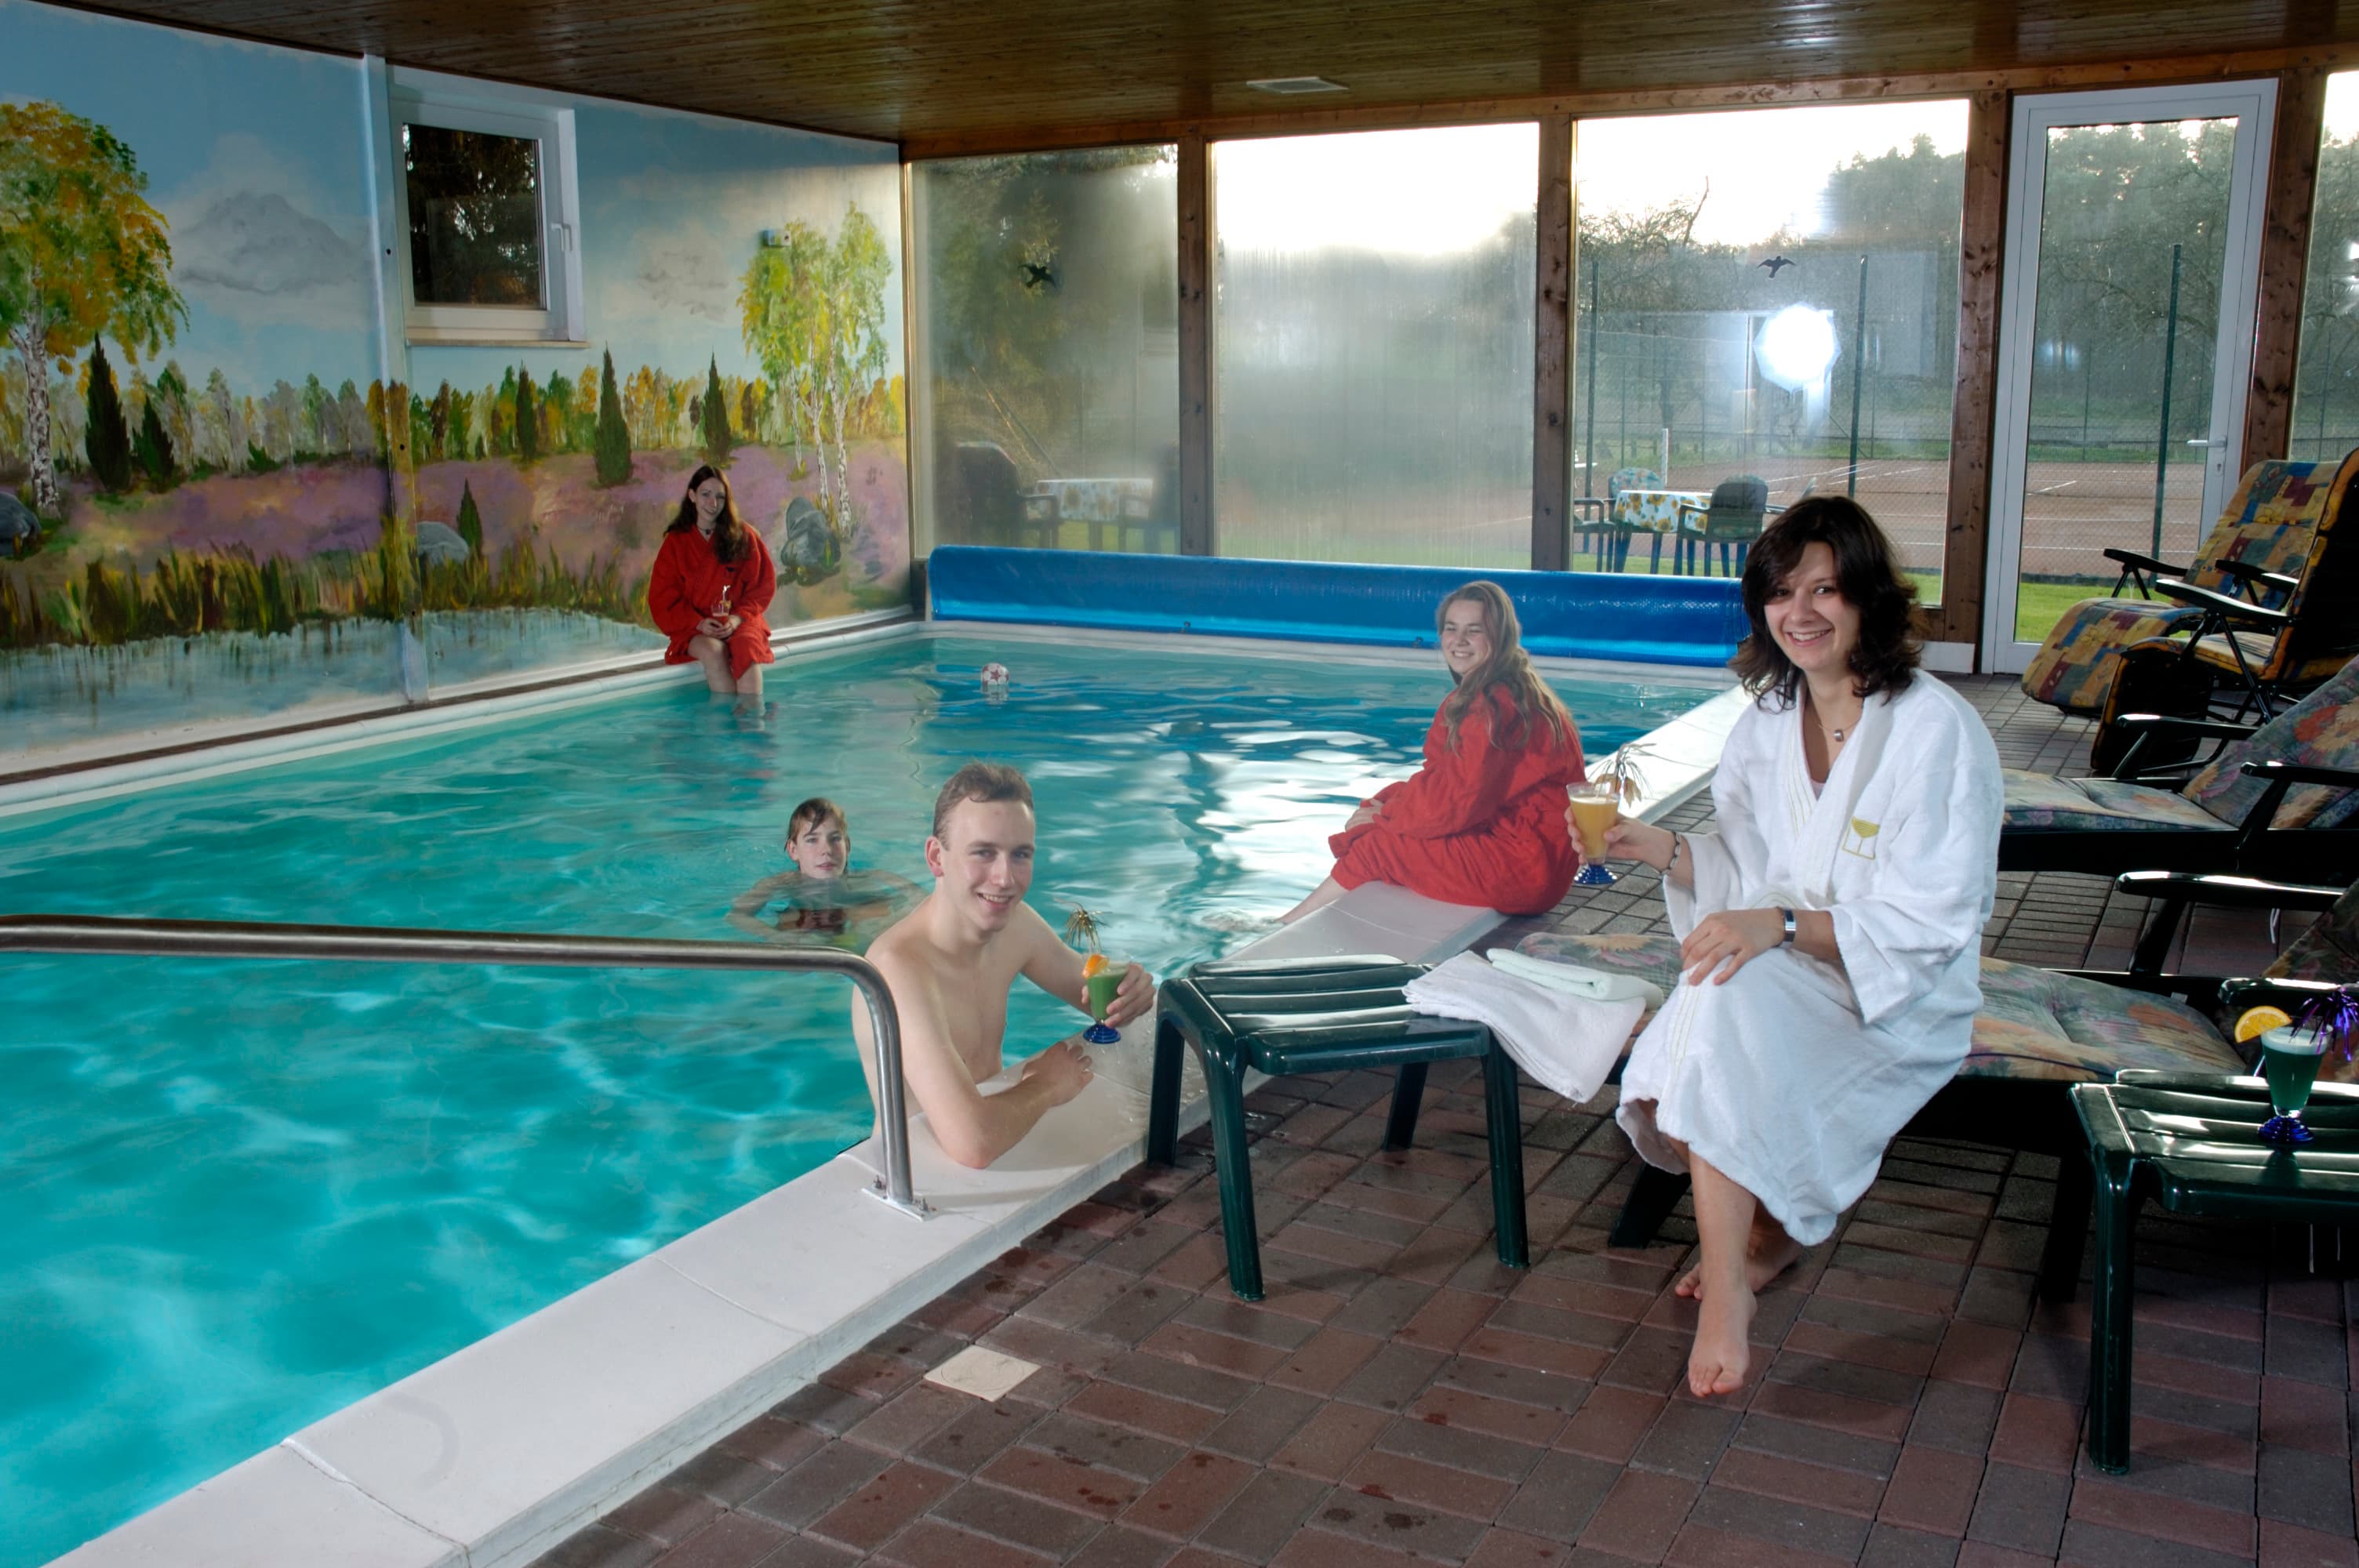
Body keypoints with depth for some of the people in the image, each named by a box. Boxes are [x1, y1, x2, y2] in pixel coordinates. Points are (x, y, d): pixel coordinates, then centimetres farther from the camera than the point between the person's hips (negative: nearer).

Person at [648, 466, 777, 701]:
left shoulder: (744, 536, 7)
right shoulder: (676, 542, 7)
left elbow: (764, 585, 5)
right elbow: (663, 598, 5)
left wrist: (739, 618, -11)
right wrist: (698, 623, -11)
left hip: (740, 622, 0)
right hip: (695, 628, 0)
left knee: (747, 647, -35)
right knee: (713, 651, -34)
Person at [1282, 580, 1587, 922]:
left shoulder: (1496, 704, -20)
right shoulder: (1475, 696, 13)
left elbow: (1457, 797, -22)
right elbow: (1442, 777, 12)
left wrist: (1384, 813, -7)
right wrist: (1380, 804, -3)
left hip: (1521, 865, -10)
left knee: (1372, 846, -6)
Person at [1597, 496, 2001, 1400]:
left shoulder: (1937, 731, -13)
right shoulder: (1764, 723, 7)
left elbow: (1929, 925, -17)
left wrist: (1785, 925, -29)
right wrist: (1660, 849, -8)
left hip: (1903, 999, -5)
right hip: (1780, 984, 6)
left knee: (1730, 1001, -32)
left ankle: (1728, 1287, -15)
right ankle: (1763, 1229, 3)